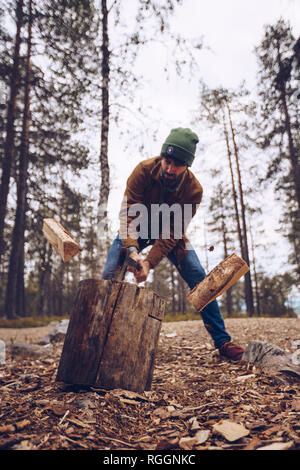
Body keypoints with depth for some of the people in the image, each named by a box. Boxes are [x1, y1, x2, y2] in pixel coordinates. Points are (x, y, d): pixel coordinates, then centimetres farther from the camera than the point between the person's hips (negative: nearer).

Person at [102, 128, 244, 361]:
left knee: (199, 277, -12)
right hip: (138, 228, 1)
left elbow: (172, 232, -26)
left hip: (170, 233, 0)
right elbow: (129, 212, -30)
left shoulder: (194, 189, -25)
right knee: (109, 275, -15)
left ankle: (222, 341, 0)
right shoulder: (144, 170, -26)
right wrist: (132, 249, -45)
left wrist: (150, 262, -37)